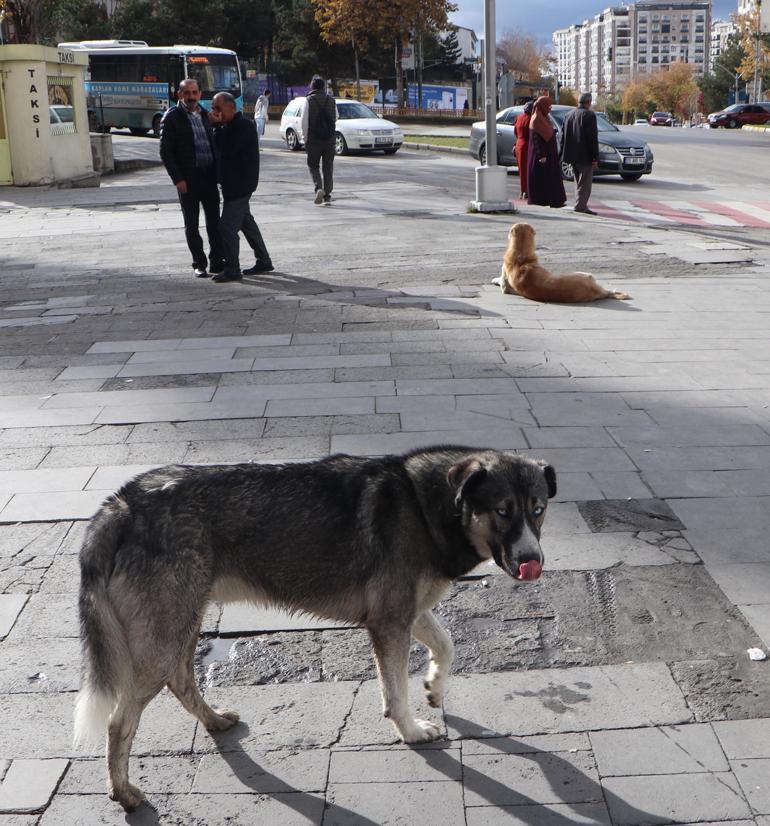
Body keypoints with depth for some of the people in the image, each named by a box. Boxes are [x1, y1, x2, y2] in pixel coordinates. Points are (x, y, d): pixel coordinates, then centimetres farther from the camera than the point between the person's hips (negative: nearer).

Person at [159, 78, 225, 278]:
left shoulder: (204, 114, 13)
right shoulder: (172, 117, -4)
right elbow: (165, 152, -7)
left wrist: (217, 171, 10)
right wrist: (178, 179, -14)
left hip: (209, 176, 5)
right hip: (188, 179, -5)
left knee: (214, 220, 6)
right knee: (191, 224, 4)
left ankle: (217, 261, 14)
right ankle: (199, 264, 11)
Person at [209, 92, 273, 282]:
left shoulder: (243, 127, -17)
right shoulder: (230, 126, 15)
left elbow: (227, 150, -24)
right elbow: (221, 149, 19)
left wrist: (217, 126, -19)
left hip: (239, 184, -11)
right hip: (233, 183, 11)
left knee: (227, 226, -10)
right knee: (246, 222, 16)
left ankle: (232, 269, -5)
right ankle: (263, 261, 25)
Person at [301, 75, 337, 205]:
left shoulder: (309, 100, -7)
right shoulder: (331, 100, 3)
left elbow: (304, 121, -9)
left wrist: (306, 137, 0)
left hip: (314, 139, -2)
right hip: (330, 138, 3)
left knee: (313, 165, 8)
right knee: (328, 167, 9)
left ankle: (319, 188, -14)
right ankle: (327, 195, 7)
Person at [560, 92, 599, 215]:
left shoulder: (569, 115, 11)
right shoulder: (589, 115, -12)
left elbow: (563, 135, 14)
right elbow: (592, 138, -16)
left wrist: (565, 153, 17)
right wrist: (595, 157, -13)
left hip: (573, 154, 8)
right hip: (585, 155, -8)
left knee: (579, 181, 17)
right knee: (585, 182, -3)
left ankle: (580, 205, 20)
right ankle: (581, 205, -8)